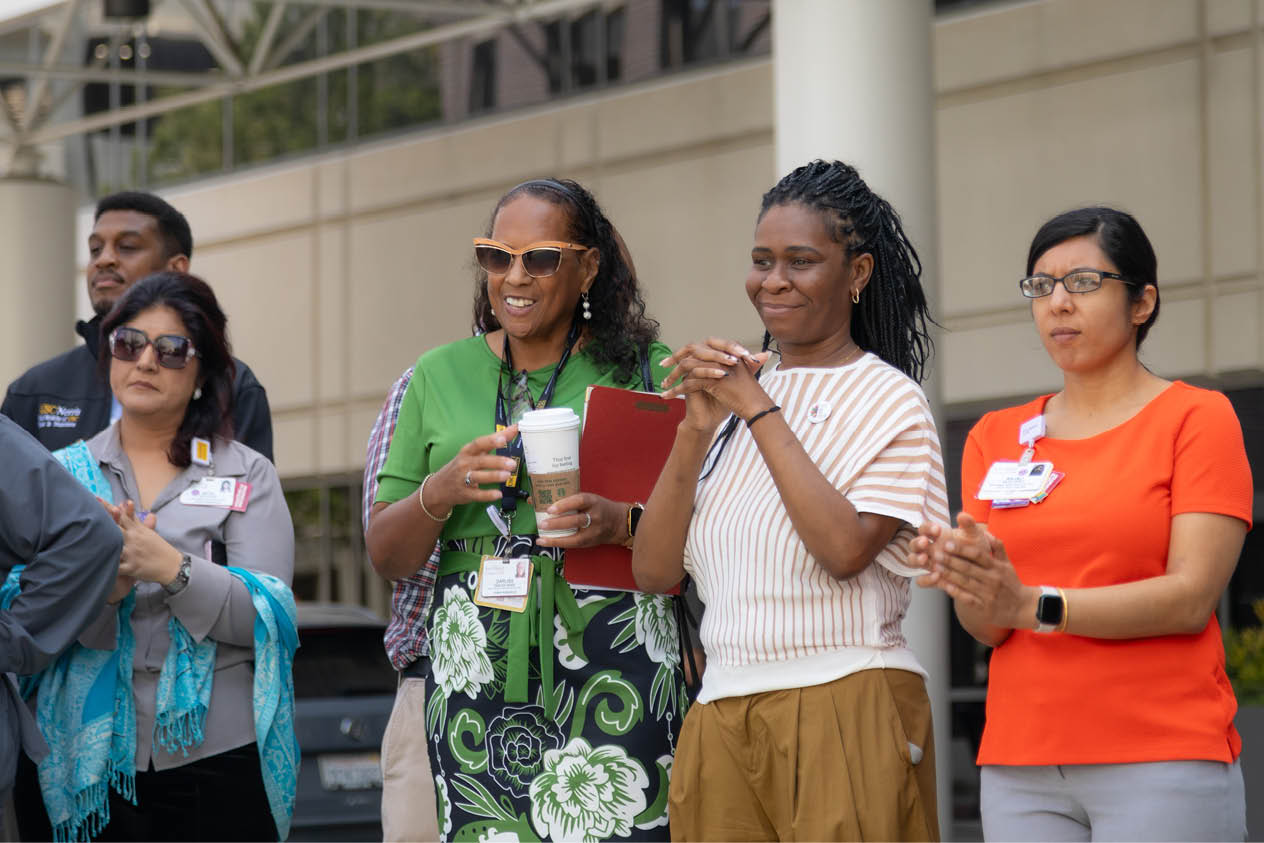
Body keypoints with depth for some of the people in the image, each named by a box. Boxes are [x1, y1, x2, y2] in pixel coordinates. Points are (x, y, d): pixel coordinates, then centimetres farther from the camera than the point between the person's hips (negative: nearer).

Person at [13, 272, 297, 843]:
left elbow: (268, 619, -6)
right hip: (82, 760, 1)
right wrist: (102, 587, -20)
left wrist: (170, 567, -21)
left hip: (215, 757, -1)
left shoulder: (248, 475, 5)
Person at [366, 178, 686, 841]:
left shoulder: (646, 370, 6)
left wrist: (621, 523, -18)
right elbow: (387, 559, 13)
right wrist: (439, 494, -6)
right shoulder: (441, 376, 14)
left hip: (612, 665, -2)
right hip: (477, 670, 2)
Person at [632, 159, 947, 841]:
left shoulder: (888, 398, -1)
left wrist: (759, 409, -11)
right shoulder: (730, 392, 14)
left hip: (847, 709, -5)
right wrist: (697, 428, -5)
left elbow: (845, 548, -18)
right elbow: (653, 570, 6)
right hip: (721, 717, 5)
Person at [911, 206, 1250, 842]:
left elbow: (1192, 597, -9)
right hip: (1020, 768, 4)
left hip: (1163, 762, -3)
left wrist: (1033, 605, -20)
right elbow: (986, 627, 7)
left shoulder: (1196, 418, 3)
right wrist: (972, 585, -17)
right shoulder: (995, 438, 15)